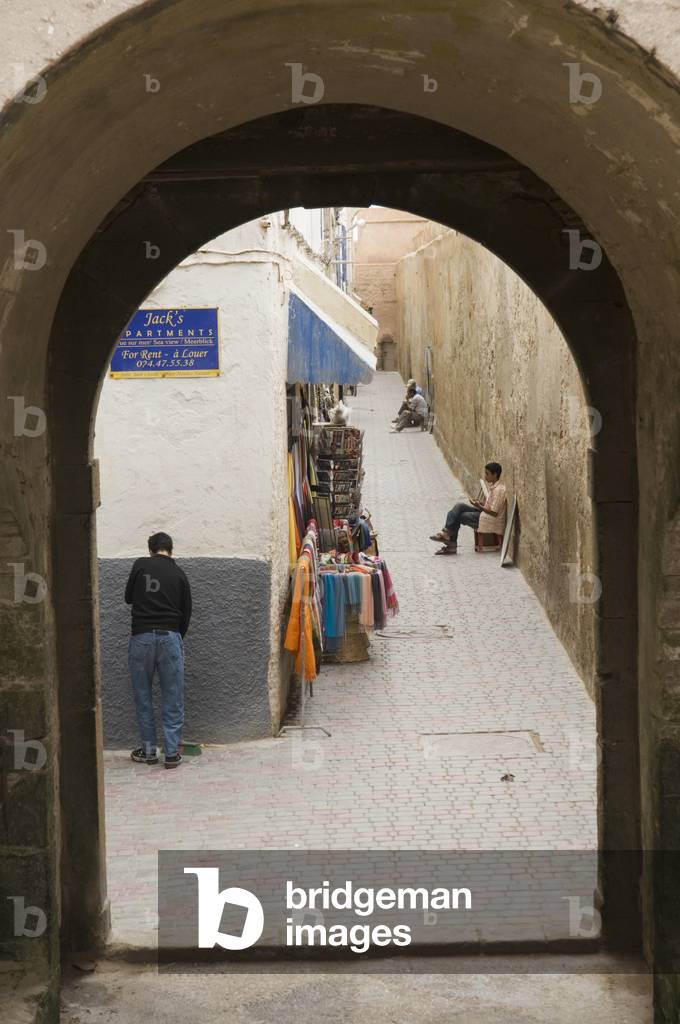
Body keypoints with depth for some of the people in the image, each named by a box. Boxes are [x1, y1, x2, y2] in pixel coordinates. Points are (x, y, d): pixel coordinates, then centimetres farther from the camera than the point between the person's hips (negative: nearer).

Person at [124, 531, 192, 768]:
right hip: (170, 637, 1)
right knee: (172, 699, 6)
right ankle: (172, 753, 4)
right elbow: (186, 613, 10)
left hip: (141, 637, -1)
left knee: (142, 697, 12)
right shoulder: (179, 574, 9)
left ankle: (148, 750, 15)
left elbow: (128, 598, 15)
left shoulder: (140, 565, 3)